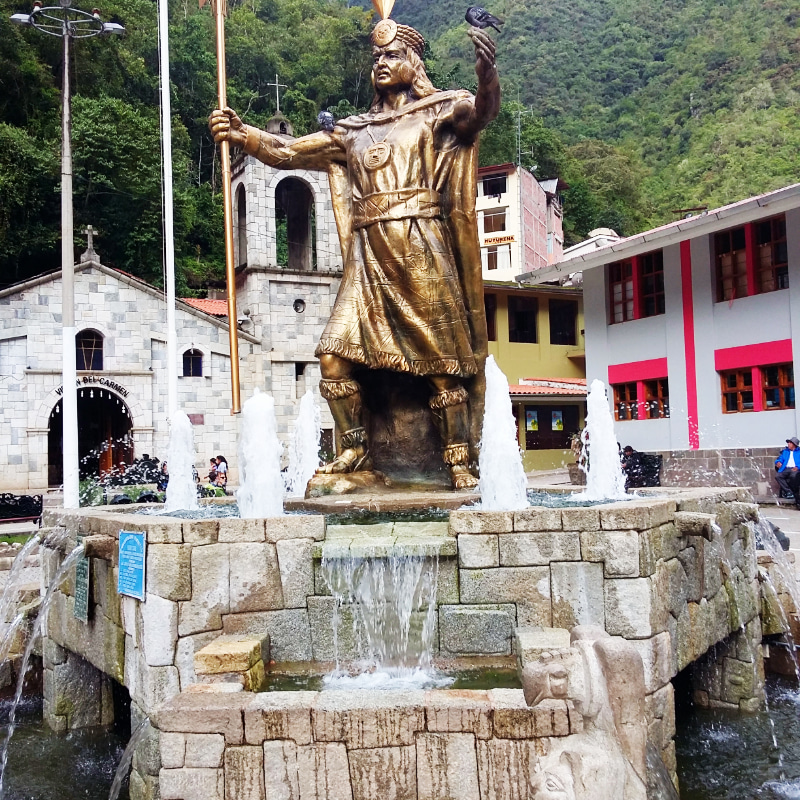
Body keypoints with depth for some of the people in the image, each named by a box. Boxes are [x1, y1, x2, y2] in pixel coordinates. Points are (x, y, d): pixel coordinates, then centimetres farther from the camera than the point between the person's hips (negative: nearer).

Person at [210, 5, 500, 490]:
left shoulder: (438, 112, 10)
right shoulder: (353, 132, 20)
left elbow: (482, 110, -10)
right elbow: (287, 153, 16)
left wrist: (487, 73, -31)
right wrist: (242, 134, 0)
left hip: (423, 253, -4)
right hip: (369, 259, 4)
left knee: (443, 361, -4)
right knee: (334, 354, -6)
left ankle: (461, 461, 4)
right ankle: (355, 449, 7)